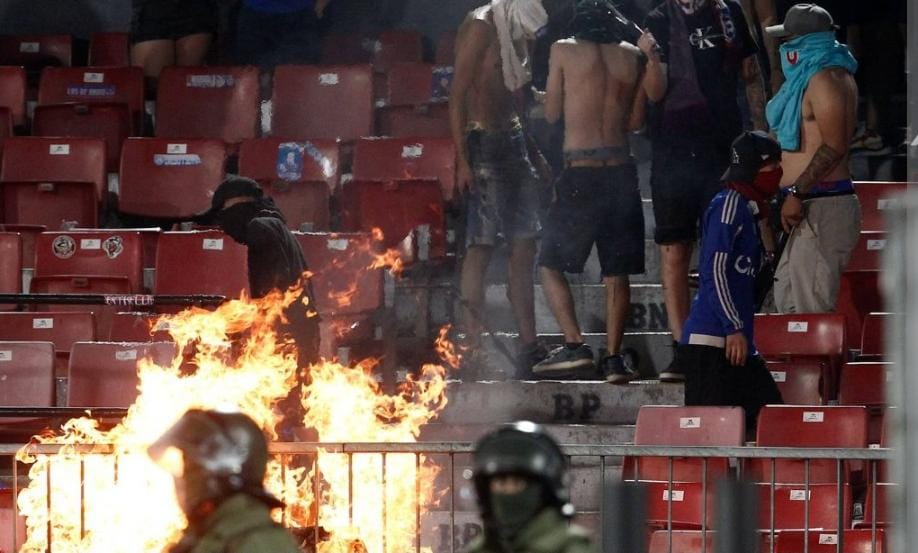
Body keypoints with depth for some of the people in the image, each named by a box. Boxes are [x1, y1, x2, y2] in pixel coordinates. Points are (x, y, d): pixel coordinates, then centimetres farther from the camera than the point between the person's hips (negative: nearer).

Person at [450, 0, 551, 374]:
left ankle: (529, 347, 10)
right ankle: (473, 349, -7)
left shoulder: (514, 33, 15)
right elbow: (458, 95, -15)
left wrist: (536, 155, 18)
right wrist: (462, 159, -19)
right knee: (482, 246, -9)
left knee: (524, 245, 7)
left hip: (512, 139, 9)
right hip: (484, 143, -9)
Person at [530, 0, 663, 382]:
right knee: (616, 271, 8)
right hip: (622, 171, 3)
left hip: (581, 173, -3)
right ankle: (613, 358, 3)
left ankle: (575, 346, -9)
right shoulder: (632, 56, 7)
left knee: (551, 264, 5)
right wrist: (651, 52, 19)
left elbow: (552, 113, 7)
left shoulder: (565, 51, 1)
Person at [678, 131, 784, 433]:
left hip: (736, 341, 10)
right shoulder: (728, 205, -9)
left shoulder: (747, 209, 21)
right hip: (711, 340, -10)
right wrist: (734, 328, -19)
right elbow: (714, 270, -16)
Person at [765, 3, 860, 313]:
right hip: (810, 206, 11)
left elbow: (834, 145, -23)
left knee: (810, 306, -12)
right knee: (788, 297, 14)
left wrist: (796, 192, -23)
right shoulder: (811, 76, 20)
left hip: (822, 206, -11)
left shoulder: (825, 78, -13)